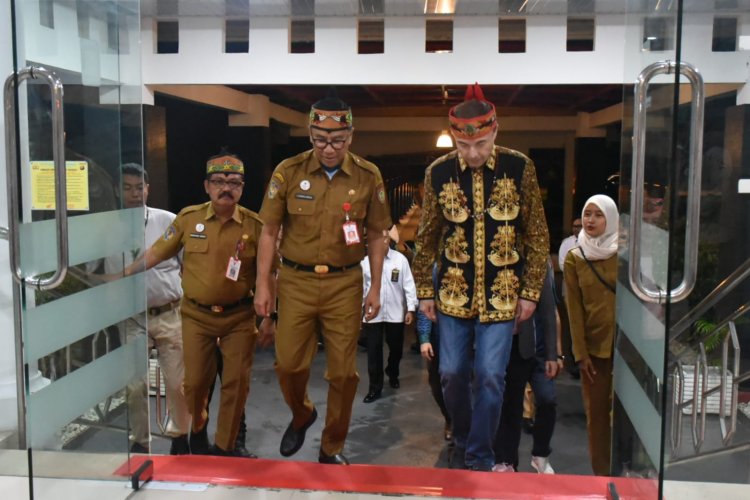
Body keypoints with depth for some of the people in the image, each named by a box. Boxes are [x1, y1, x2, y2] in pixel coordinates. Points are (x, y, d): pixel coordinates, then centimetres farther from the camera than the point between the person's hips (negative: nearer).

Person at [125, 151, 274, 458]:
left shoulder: (254, 225, -6)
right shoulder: (188, 218, -3)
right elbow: (157, 252, 6)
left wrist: (268, 318, -3)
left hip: (239, 316, 0)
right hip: (197, 315, 1)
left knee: (237, 382, 4)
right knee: (196, 380, 7)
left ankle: (225, 446, 22)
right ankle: (197, 430, 37)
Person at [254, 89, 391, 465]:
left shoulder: (368, 176, -2)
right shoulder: (288, 172, -4)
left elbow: (376, 236, 4)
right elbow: (269, 231, 1)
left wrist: (375, 288, 1)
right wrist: (263, 285, -2)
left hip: (345, 283, 0)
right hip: (295, 281, 0)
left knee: (343, 371, 5)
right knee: (289, 364, 5)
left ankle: (332, 448, 25)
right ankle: (301, 415, 39)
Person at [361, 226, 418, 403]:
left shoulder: (400, 259, -4)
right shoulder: (365, 261, -1)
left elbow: (408, 284, -3)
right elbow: (361, 287, 2)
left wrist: (411, 309, -5)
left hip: (396, 313, 0)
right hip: (373, 314, 0)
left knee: (396, 348, 15)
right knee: (374, 352, 2)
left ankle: (393, 375, 42)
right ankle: (375, 387, 11)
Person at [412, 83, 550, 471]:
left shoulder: (519, 168, -8)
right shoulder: (438, 173, -4)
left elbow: (537, 235, -2)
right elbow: (427, 237, 5)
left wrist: (531, 291, -4)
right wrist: (424, 291, 5)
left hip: (501, 295, -1)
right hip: (453, 293, 2)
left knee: (489, 377, 0)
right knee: (452, 374, 9)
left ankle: (480, 457, 18)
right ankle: (461, 441, 34)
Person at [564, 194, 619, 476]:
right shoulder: (574, 258, 3)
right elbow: (574, 308, 1)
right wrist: (580, 353, -4)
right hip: (593, 346, 1)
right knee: (596, 412, 5)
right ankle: (601, 473, 15)